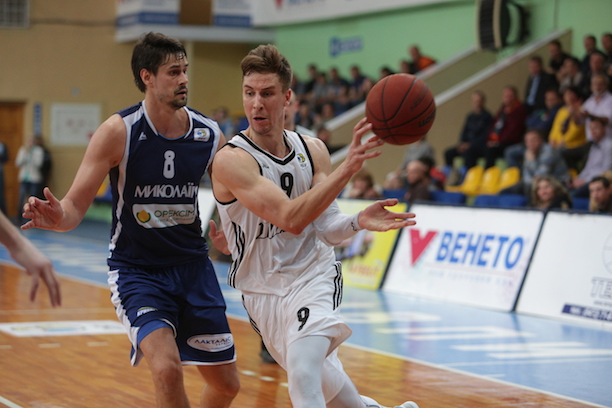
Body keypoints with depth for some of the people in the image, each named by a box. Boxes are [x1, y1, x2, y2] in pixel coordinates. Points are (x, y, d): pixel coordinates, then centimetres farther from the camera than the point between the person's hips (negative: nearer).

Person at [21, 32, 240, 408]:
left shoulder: (209, 134, -5)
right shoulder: (118, 131, -15)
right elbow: (75, 207, -17)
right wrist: (57, 217, -39)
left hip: (192, 265, 4)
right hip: (136, 268, -4)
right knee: (167, 369, -27)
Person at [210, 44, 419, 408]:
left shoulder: (313, 150, -5)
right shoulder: (231, 160, -20)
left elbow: (325, 228, -4)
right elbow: (291, 219, -30)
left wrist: (357, 222, -27)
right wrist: (348, 168, -38)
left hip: (313, 278, 1)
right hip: (262, 292, 0)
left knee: (303, 375, -25)